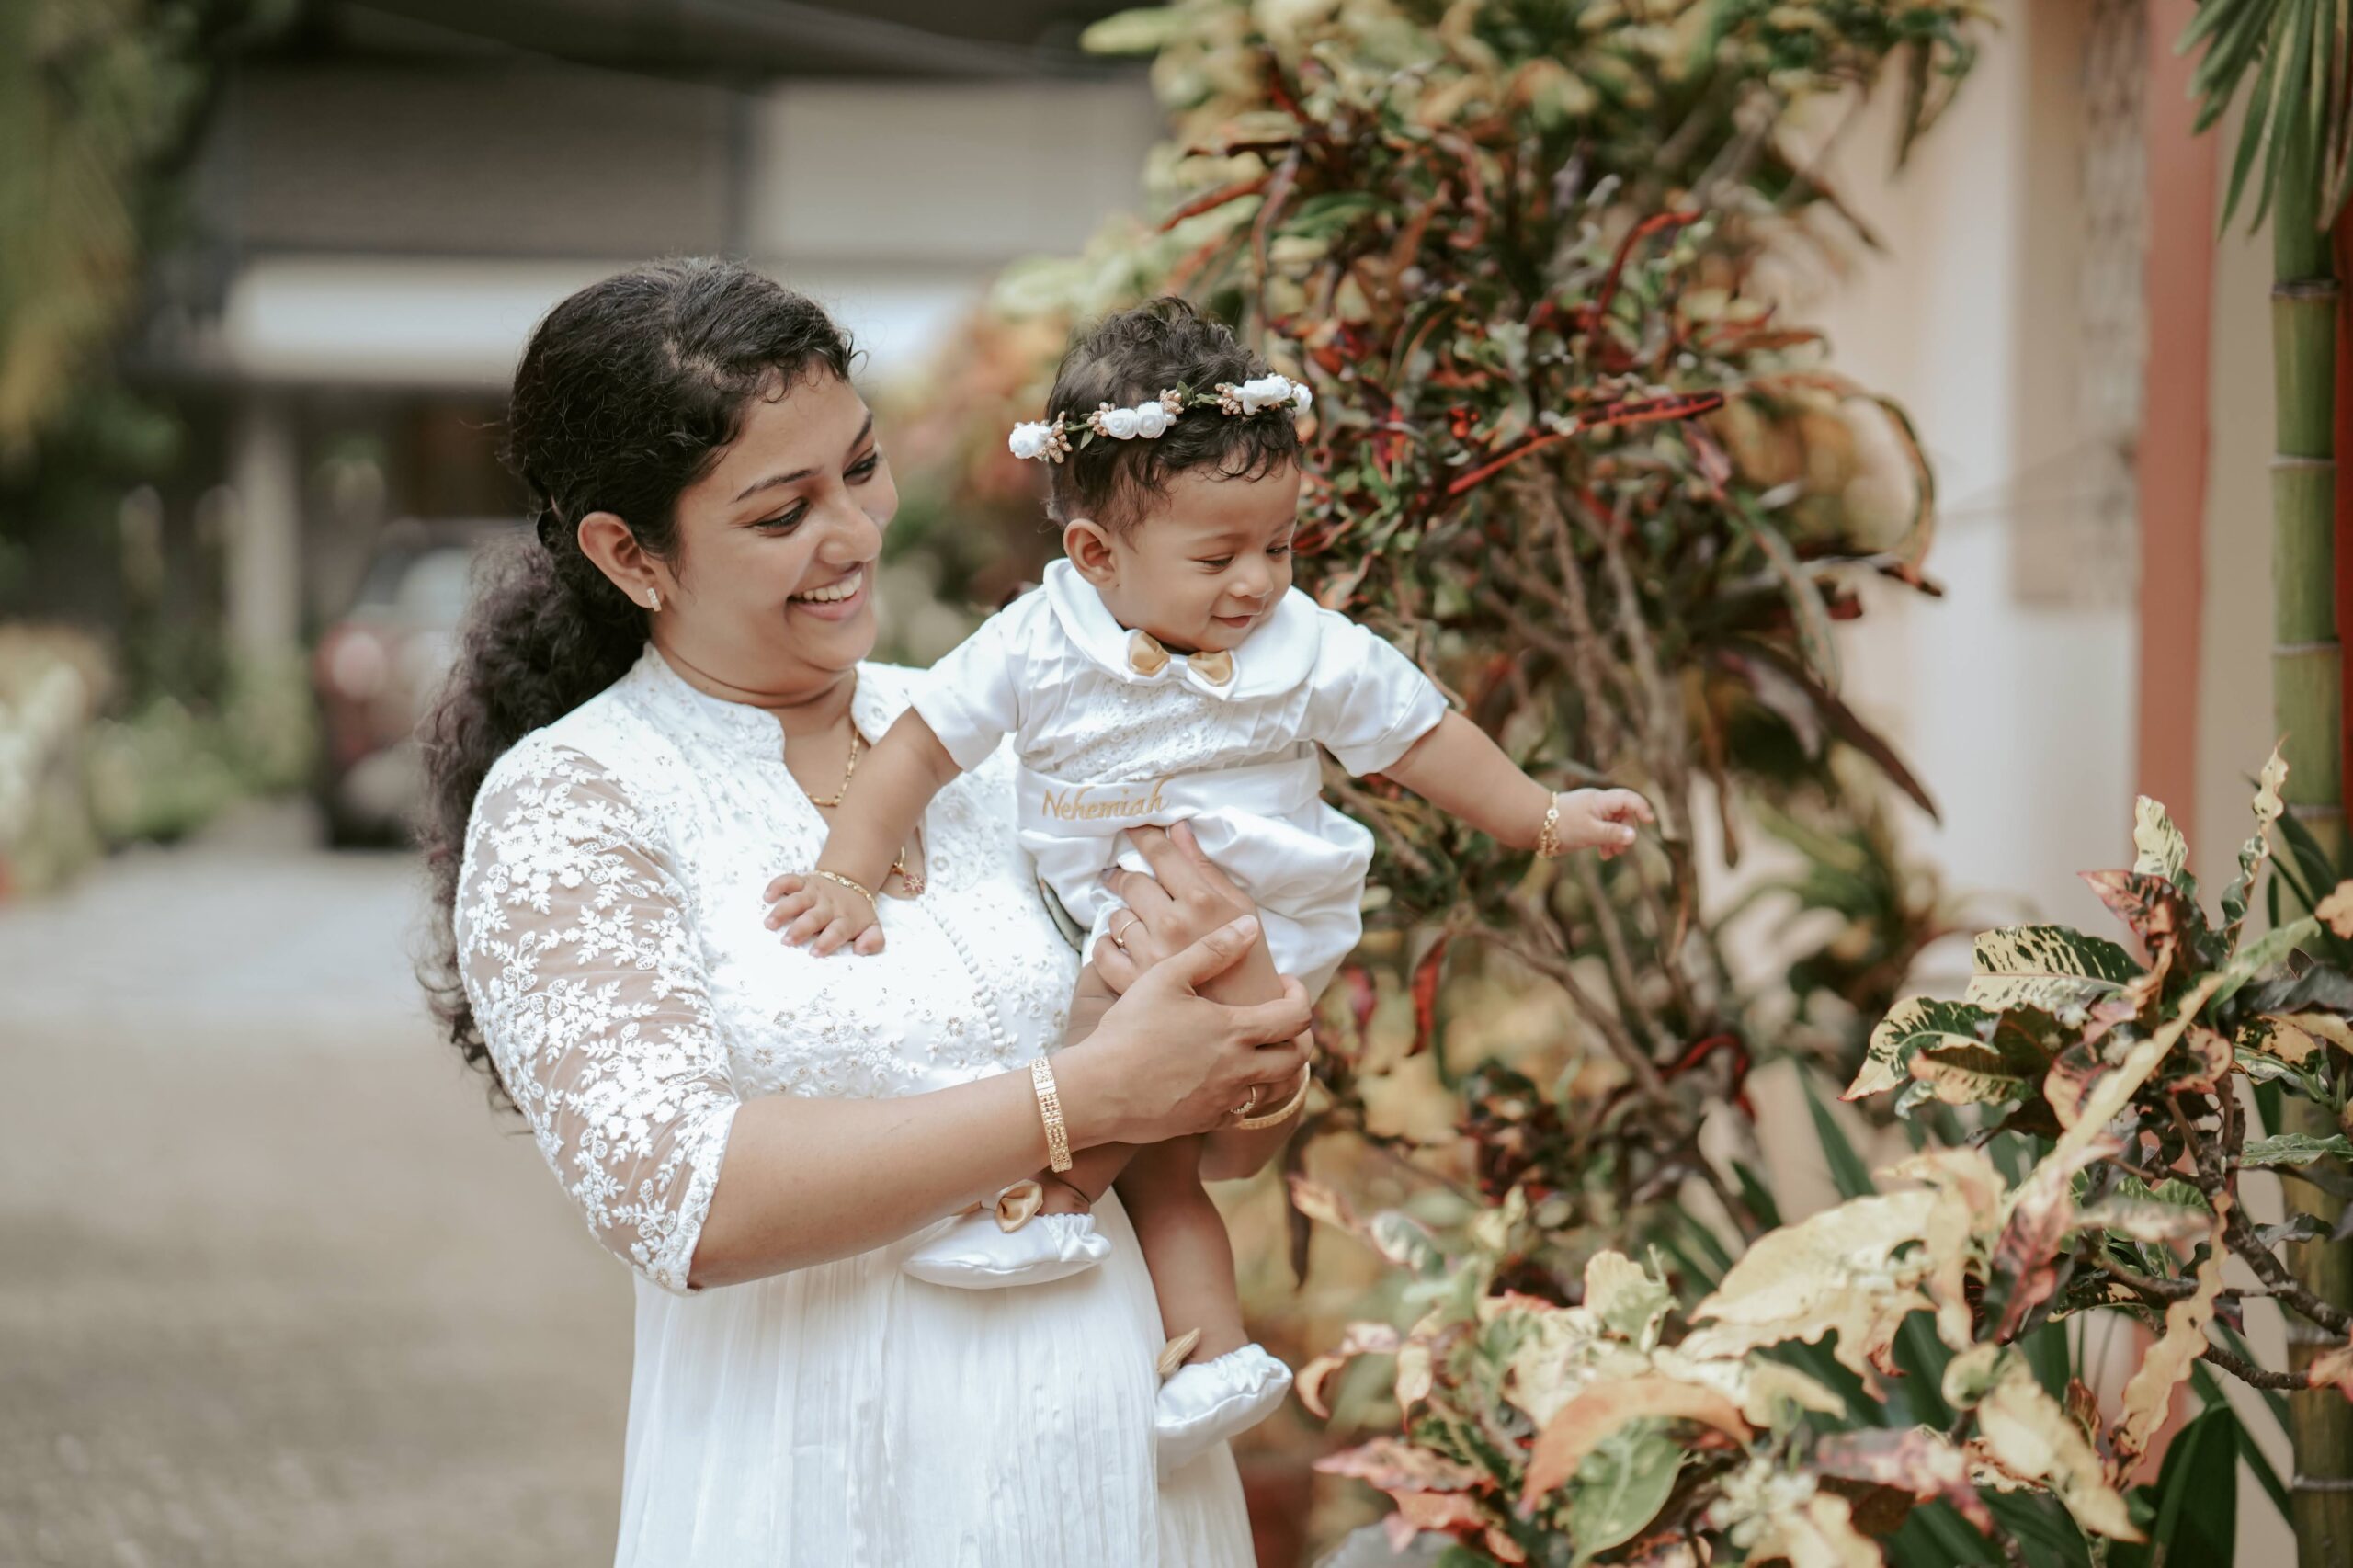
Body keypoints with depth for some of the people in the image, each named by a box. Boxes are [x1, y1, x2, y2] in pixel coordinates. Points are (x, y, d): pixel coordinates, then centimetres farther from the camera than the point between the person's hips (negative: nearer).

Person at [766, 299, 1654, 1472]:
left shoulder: (1308, 653, -6)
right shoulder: (1037, 647, -8)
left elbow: (1423, 739, 6)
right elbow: (921, 747, -5)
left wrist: (1545, 820, 9)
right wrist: (849, 878, -12)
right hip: (1099, 934, 3)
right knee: (1151, 1150, 0)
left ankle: (1052, 1196, -24)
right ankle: (1210, 1346, 8)